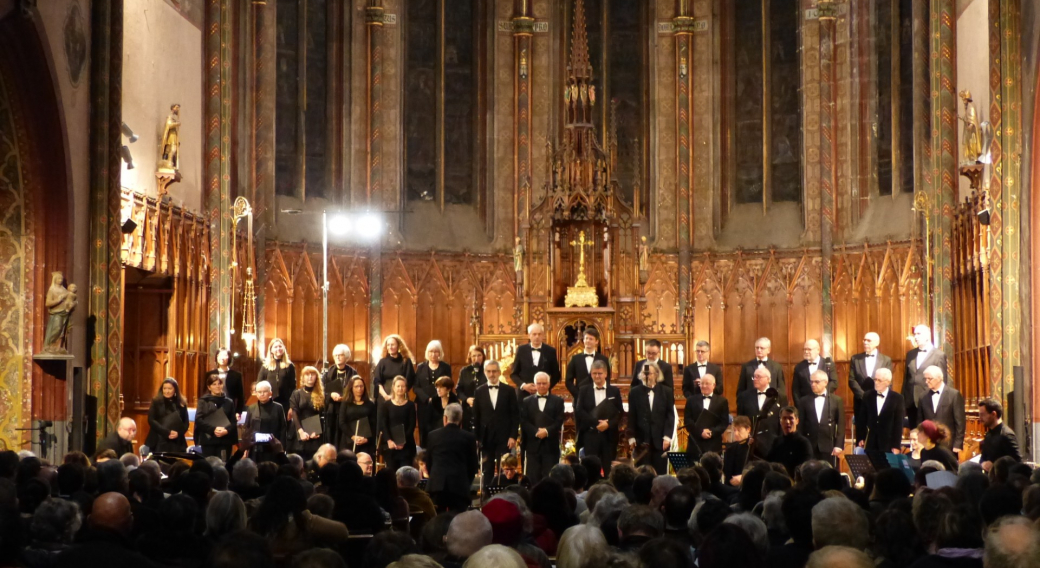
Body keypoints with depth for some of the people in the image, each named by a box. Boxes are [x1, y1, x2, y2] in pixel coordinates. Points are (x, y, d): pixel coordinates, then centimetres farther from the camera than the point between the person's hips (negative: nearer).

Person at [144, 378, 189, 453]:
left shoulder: (181, 405, 11)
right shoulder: (156, 402, 6)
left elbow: (186, 423, 10)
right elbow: (151, 420, -3)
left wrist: (178, 433, -11)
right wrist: (167, 432, -13)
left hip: (176, 443, 1)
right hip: (159, 442, -1)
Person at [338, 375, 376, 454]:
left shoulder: (370, 404, 9)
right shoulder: (345, 404, 8)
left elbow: (373, 424, 4)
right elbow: (342, 423, 0)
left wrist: (367, 439, -11)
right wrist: (353, 436, -13)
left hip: (366, 444, 0)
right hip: (349, 442, 0)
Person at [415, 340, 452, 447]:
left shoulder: (446, 367, 8)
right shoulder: (421, 367, 9)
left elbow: (449, 386, 4)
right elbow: (416, 387, 3)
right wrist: (427, 399, -12)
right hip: (424, 406, 1)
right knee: (424, 435, 0)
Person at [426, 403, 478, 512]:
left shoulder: (433, 435, 8)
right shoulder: (469, 437, 4)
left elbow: (428, 462, 15)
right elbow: (472, 465, 8)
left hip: (437, 484, 1)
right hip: (459, 485, -1)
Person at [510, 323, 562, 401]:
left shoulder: (550, 351, 4)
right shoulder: (521, 350, 4)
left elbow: (556, 375, 9)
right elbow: (513, 373, 8)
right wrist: (523, 385, -8)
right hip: (524, 395, 0)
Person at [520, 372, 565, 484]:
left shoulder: (557, 401, 9)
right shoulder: (527, 402, 12)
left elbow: (559, 421, 0)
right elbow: (523, 422, 2)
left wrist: (547, 431, -15)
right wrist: (536, 432, -13)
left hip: (551, 445, -1)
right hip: (532, 445, 1)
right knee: (533, 478, 1)